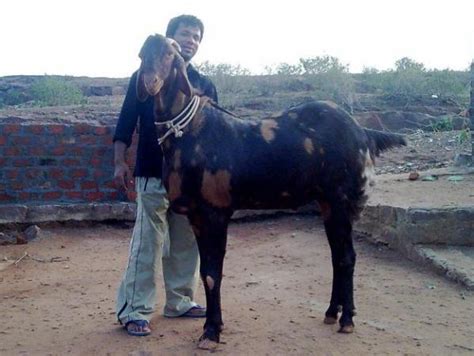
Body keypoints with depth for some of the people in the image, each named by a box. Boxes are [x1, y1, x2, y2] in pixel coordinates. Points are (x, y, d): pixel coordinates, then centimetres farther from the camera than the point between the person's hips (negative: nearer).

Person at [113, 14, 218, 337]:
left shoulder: (204, 85, 11)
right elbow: (126, 122, 0)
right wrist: (120, 162, -8)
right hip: (153, 175, -4)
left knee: (186, 243, 10)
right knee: (147, 244, -4)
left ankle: (179, 301, 24)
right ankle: (134, 310, 4)